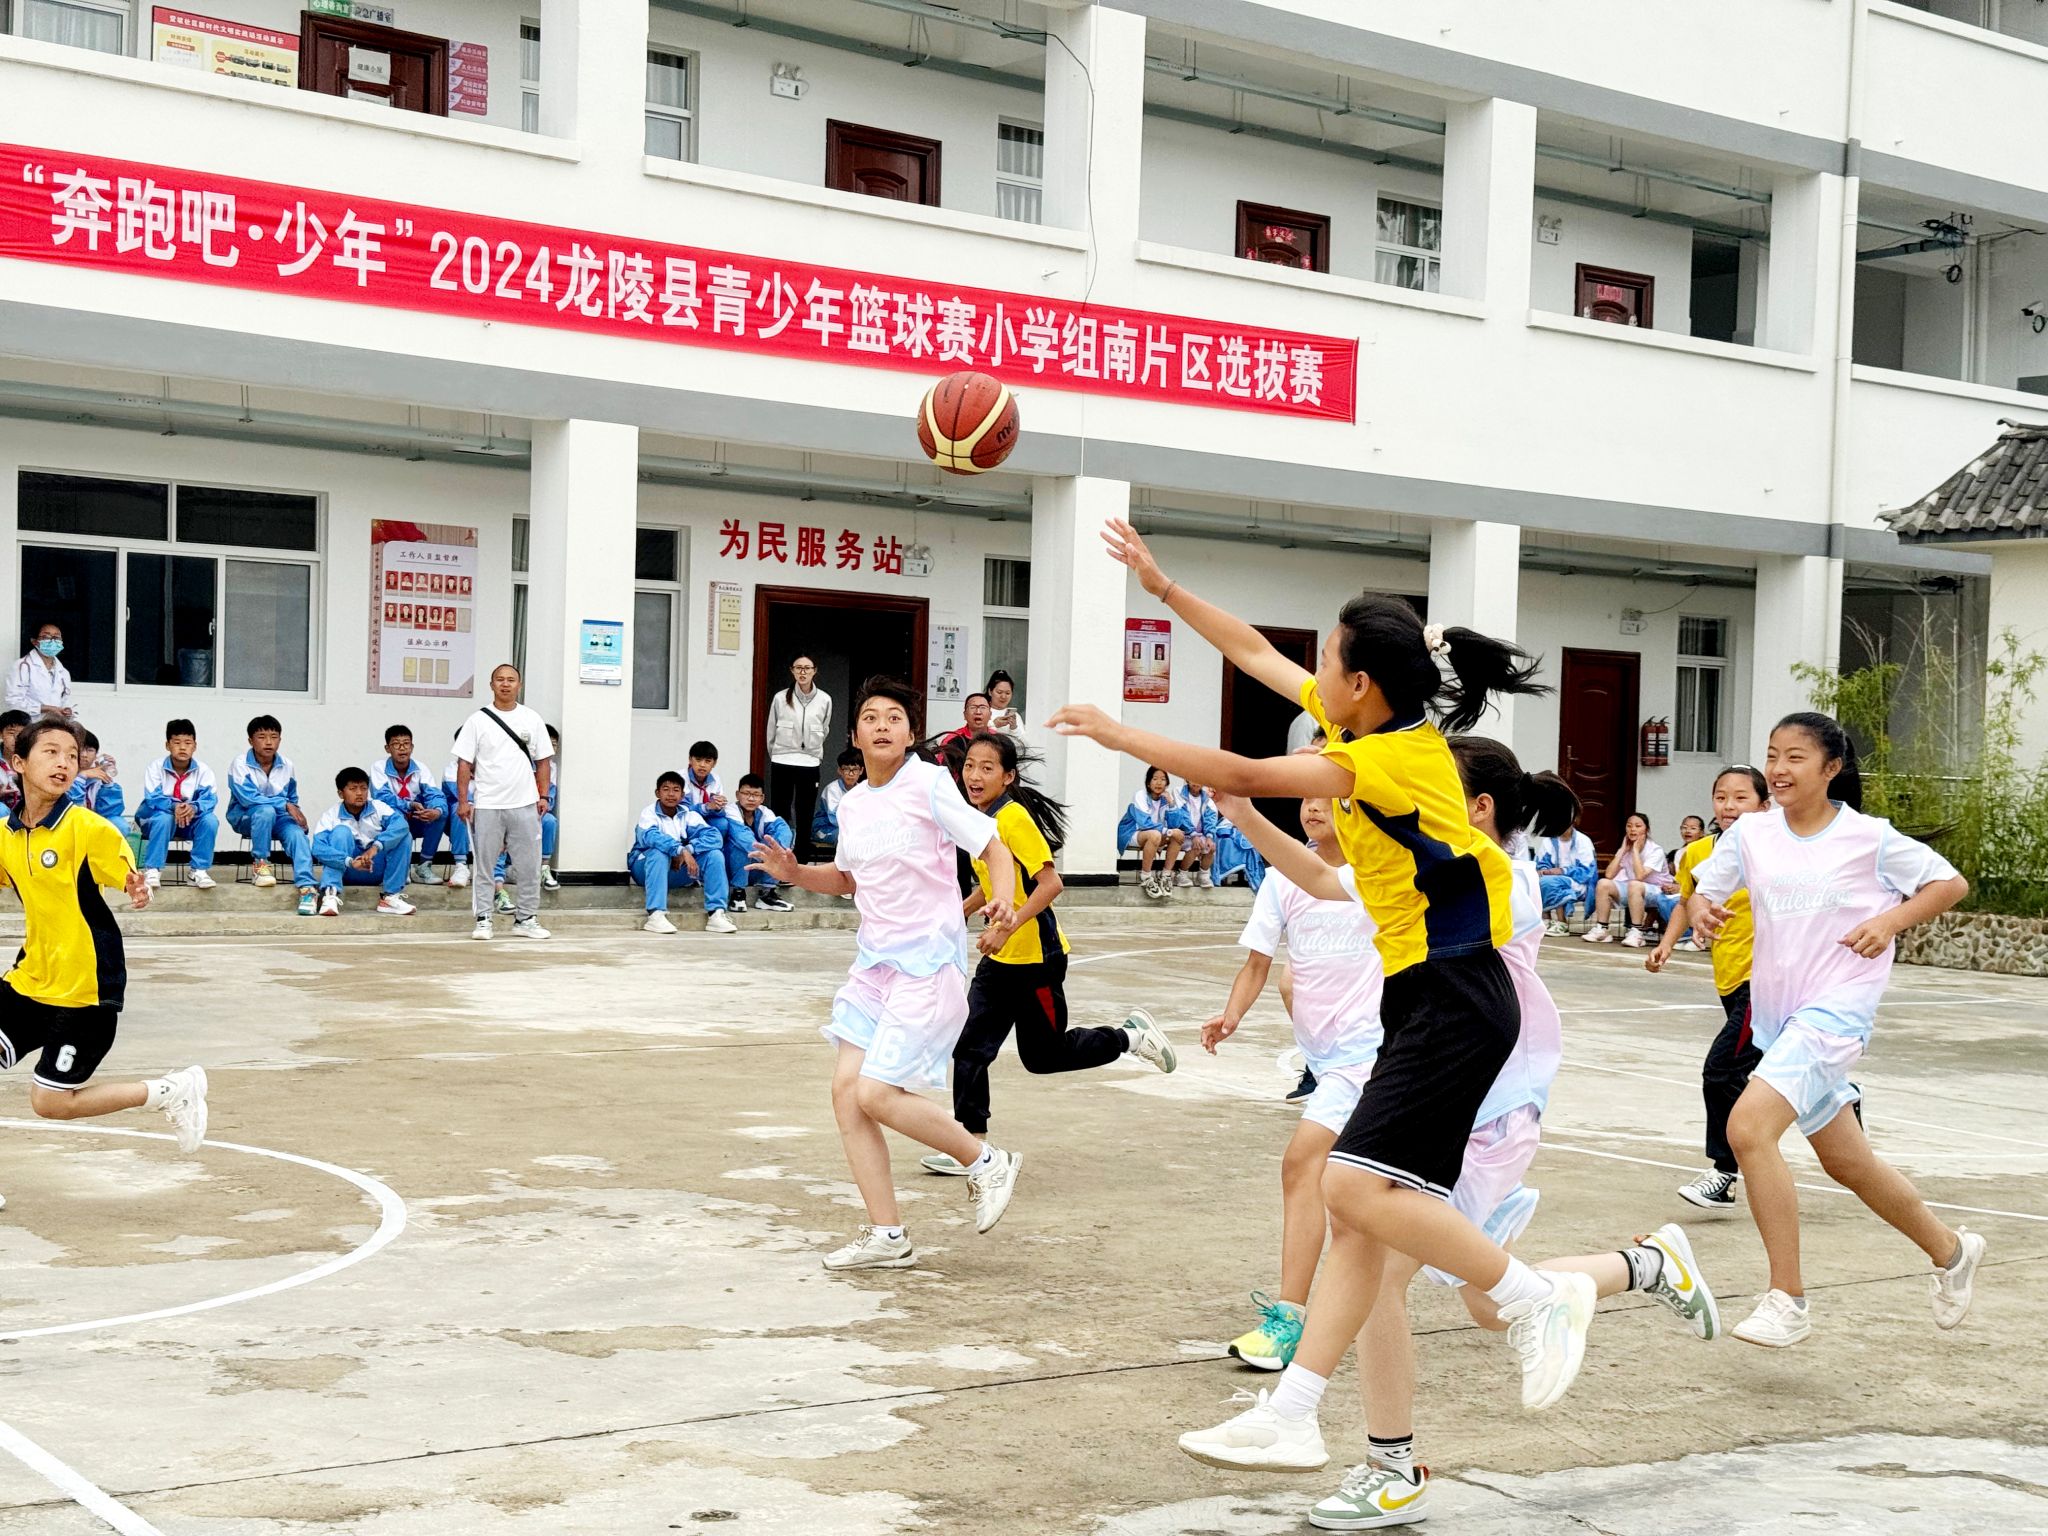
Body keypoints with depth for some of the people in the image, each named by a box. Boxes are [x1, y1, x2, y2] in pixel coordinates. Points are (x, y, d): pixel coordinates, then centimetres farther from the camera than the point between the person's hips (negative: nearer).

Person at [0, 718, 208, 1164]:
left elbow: (132, 881, -13)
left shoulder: (88, 828, -15)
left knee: (51, 1101, -5)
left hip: (85, 989, -6)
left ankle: (172, 1091, 12)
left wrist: (139, 893, -36)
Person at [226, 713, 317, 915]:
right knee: (266, 810, -37)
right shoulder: (240, 765, -13)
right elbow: (247, 798, -23)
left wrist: (295, 813, -7)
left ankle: (306, 887, -39)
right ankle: (259, 863, -20)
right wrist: (285, 805, -28)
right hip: (245, 818, -3)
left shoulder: (286, 766, 1)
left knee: (297, 833, -28)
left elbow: (292, 799, 15)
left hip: (277, 818, 3)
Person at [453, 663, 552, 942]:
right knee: (484, 867, 2)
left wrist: (543, 795, 3)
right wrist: (463, 801, -6)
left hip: (524, 804, 2)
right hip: (487, 805, -2)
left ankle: (526, 919, 14)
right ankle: (483, 920, 8)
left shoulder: (532, 720, 8)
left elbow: (543, 761, 11)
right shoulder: (478, 721, 1)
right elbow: (464, 763, 0)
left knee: (529, 867, 4)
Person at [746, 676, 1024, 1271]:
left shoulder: (930, 784, -9)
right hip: (874, 961, 7)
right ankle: (887, 1236, 8)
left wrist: (1004, 905, -29)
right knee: (846, 1090, -2)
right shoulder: (851, 804, 11)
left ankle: (987, 1162, 10)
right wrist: (794, 872, 8)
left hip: (929, 961, -7)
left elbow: (994, 848, -10)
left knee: (876, 1094, -13)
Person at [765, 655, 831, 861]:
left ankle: (803, 859, 13)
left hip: (809, 764, 1)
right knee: (780, 815, 2)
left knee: (805, 817, 6)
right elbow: (771, 733, 8)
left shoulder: (824, 700, -2)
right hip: (782, 764, -1)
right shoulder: (780, 698, -4)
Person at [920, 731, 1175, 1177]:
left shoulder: (1013, 818, -19)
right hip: (1000, 959, 8)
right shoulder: (978, 819, 6)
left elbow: (1050, 883, -25)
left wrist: (1010, 925, -32)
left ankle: (1132, 1036, 24)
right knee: (970, 1049, -1)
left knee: (1045, 1056, 5)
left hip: (1036, 957, -8)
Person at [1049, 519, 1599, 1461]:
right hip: (1426, 1002, 9)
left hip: (1456, 1002, -9)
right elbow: (1254, 652, 19)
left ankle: (1540, 1301, -5)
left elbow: (1246, 776, -21)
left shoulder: (1398, 755, -17)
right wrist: (1161, 586, 21)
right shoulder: (1365, 726, 9)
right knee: (1361, 1210, 6)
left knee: (1356, 1186, -19)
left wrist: (1120, 736, -14)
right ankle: (1290, 1418, 7)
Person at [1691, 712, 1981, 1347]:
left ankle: (1787, 1300, -16)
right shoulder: (1751, 834, 3)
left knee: (1748, 1126, -24)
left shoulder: (1870, 837, -7)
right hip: (1776, 1012, 6)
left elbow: (1952, 883, 2)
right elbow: (1705, 890, 9)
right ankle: (1951, 1249, 43)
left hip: (1837, 1006, -6)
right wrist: (1701, 908, -14)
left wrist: (1891, 920, -13)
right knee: (1846, 1162, 17)